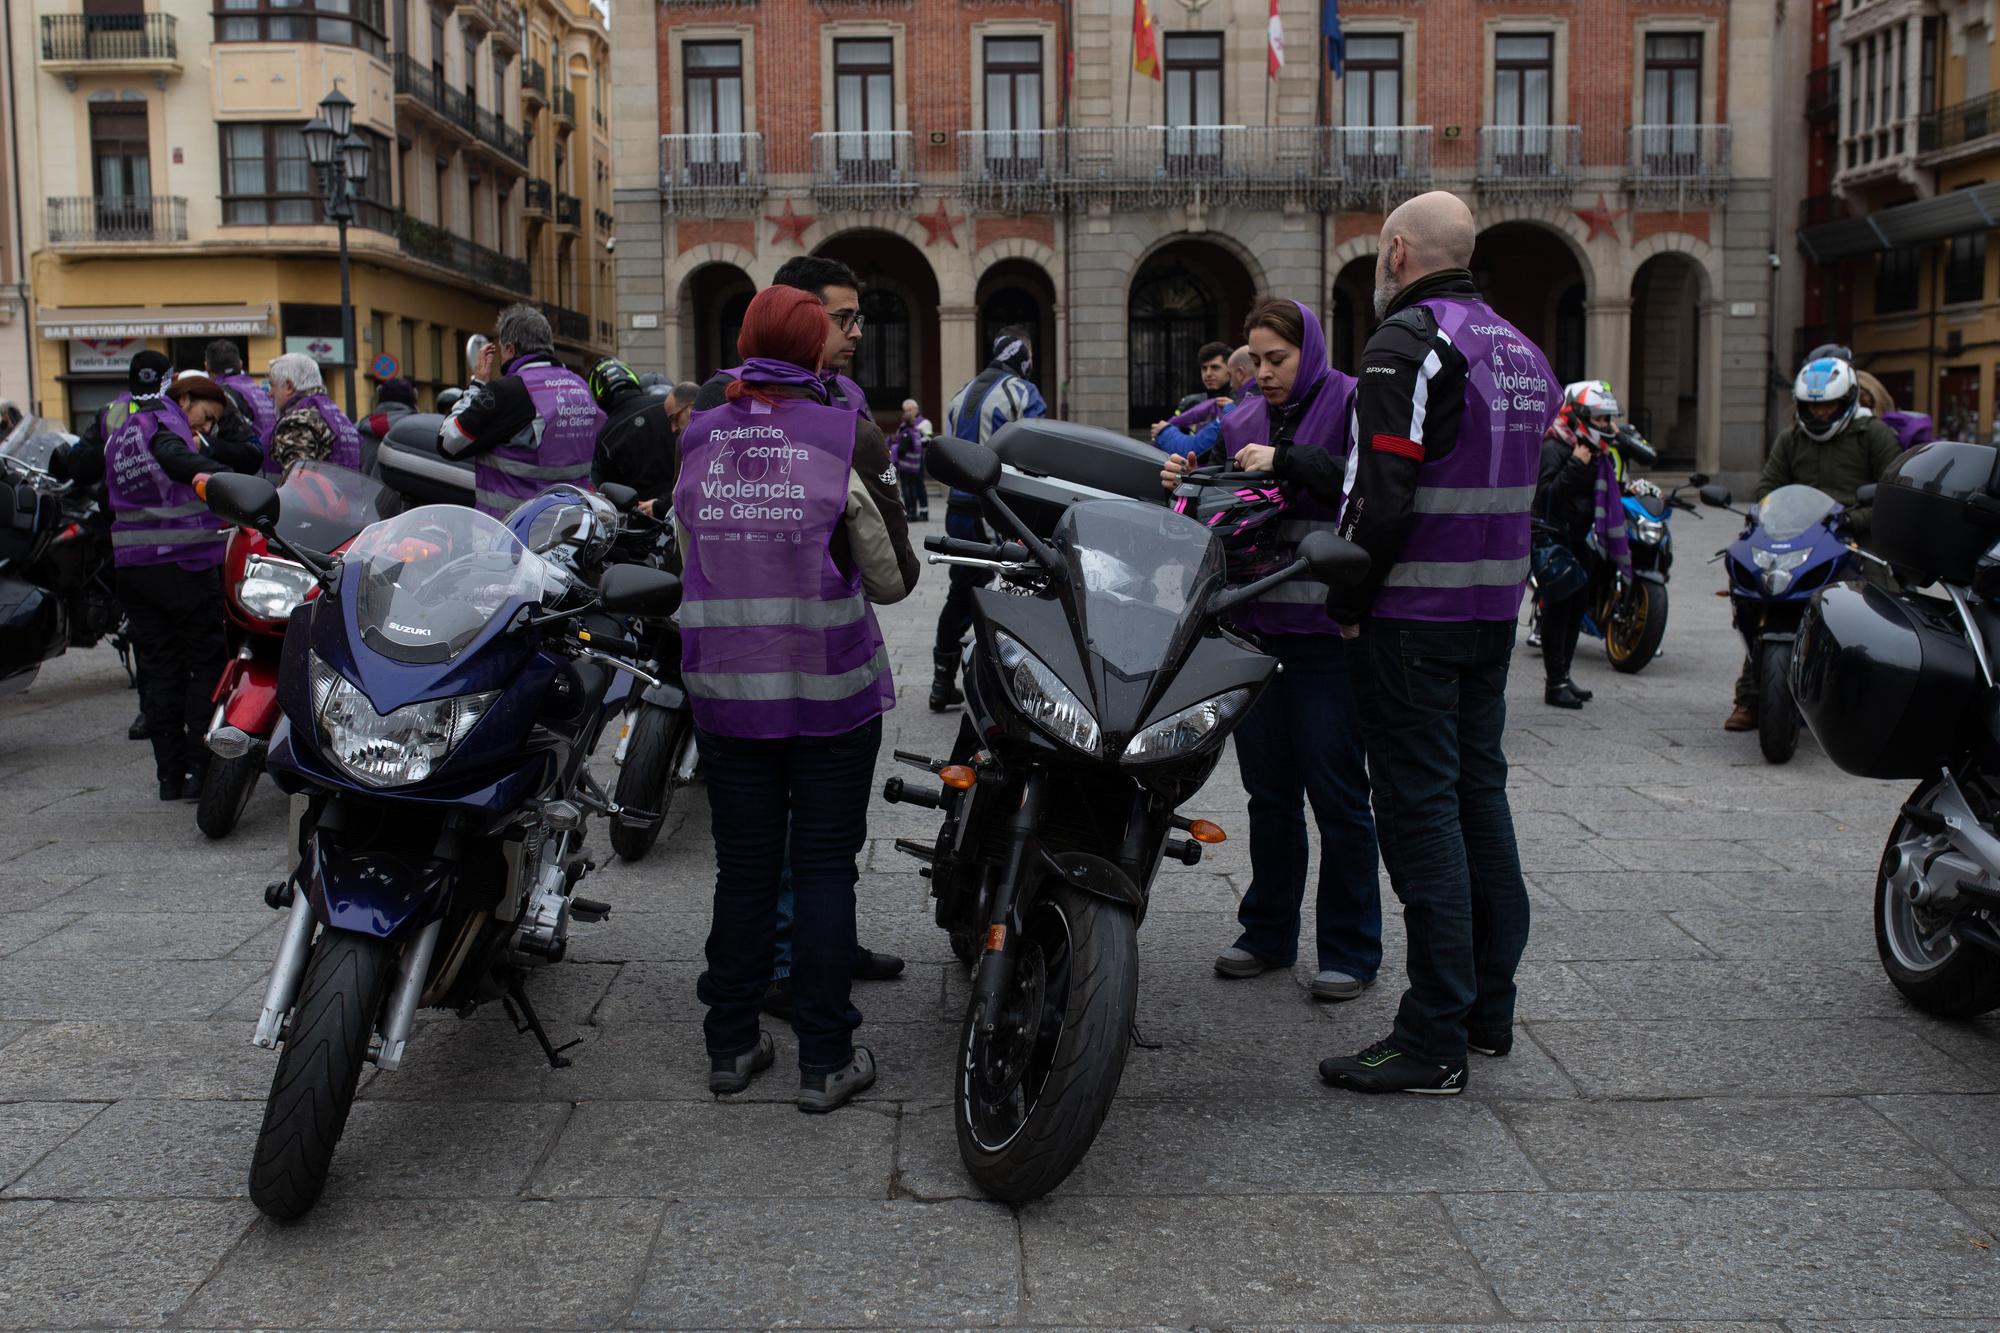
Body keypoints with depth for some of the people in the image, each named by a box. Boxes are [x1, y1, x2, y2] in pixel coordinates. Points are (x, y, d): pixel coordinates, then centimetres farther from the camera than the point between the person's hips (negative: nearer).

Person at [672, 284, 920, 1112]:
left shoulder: (697, 440, 2)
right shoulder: (849, 439, -9)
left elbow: (690, 559, 12)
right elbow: (892, 579, -4)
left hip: (724, 692, 3)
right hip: (831, 693, -3)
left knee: (743, 868, 13)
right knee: (823, 870, 6)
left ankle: (731, 1045, 23)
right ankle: (824, 1060, 12)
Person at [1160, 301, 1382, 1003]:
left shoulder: (1349, 403, -2)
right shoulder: (1241, 421, 17)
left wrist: (1286, 460, -19)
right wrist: (1187, 485, -2)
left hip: (1324, 631, -6)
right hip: (1254, 628, 6)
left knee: (1336, 794, -1)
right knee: (1268, 792, 14)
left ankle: (1351, 948, 11)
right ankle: (1268, 931, 26)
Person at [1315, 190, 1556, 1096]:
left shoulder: (1409, 340, -12)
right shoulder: (1521, 348, 17)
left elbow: (1382, 489, -20)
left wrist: (1348, 603, -11)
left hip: (1415, 614, -9)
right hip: (1496, 610, 9)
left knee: (1420, 808, -7)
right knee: (1477, 792, 14)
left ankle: (1433, 1041, -3)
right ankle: (1490, 1007, 23)